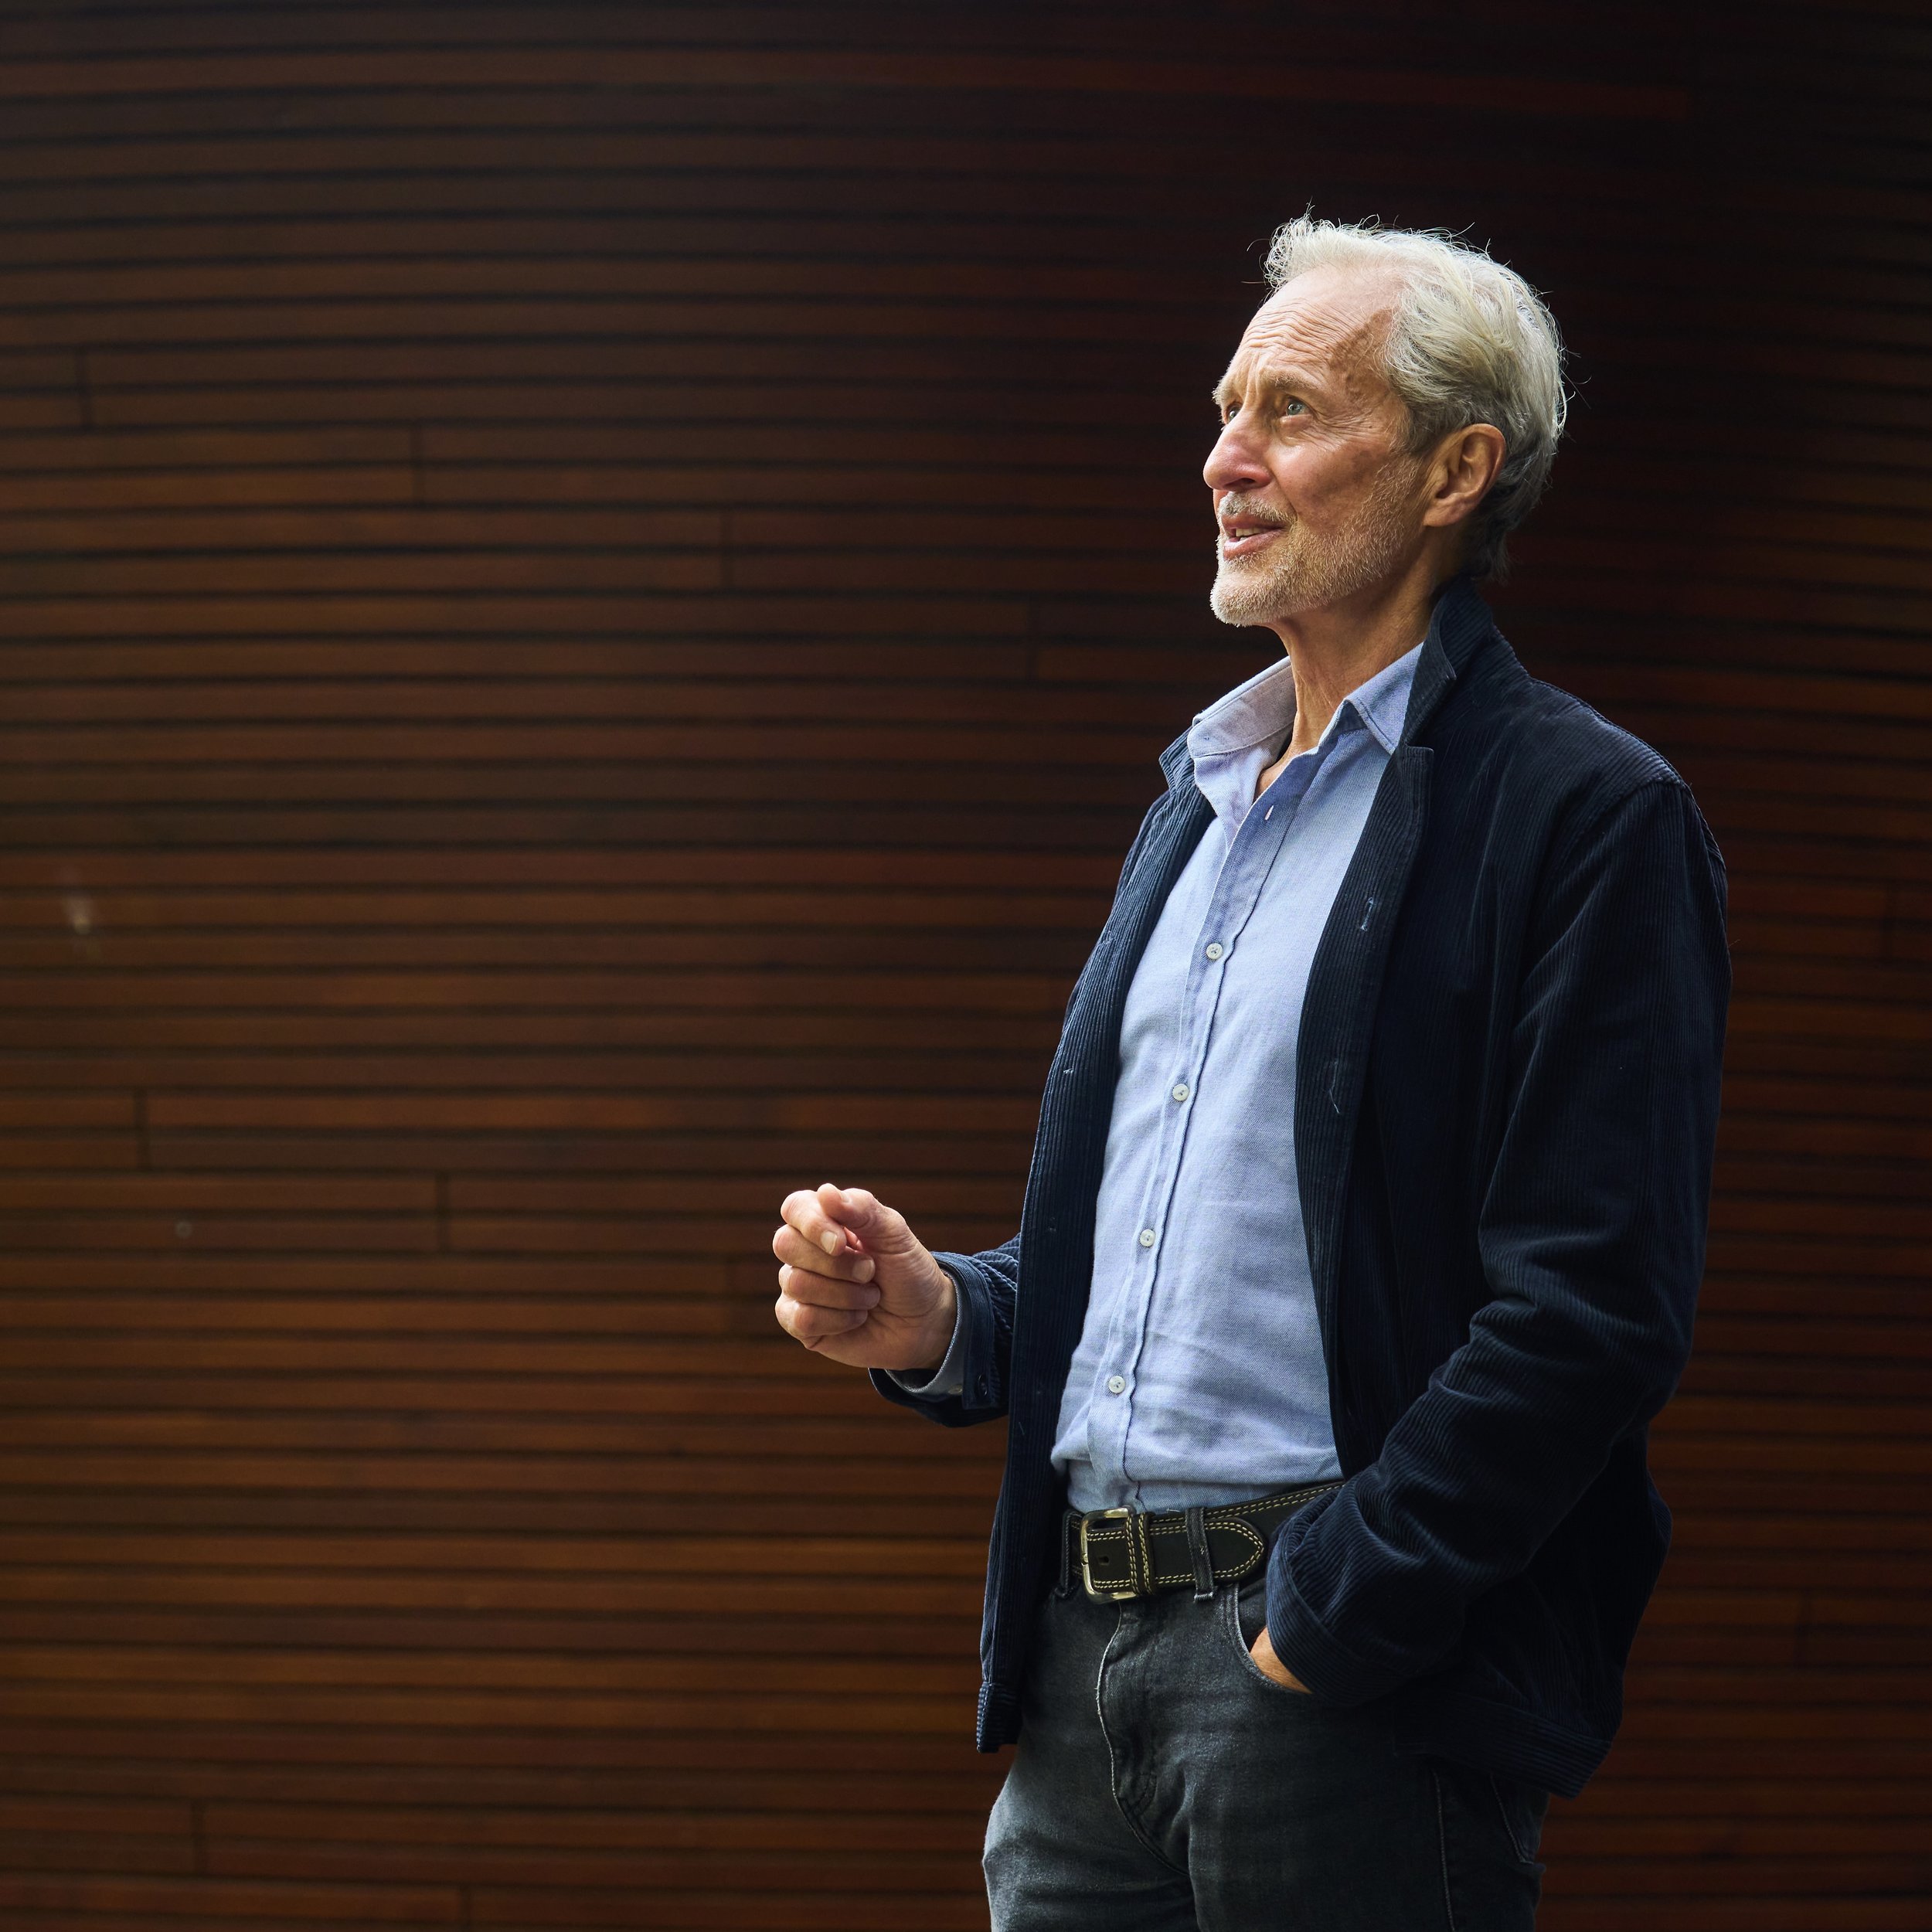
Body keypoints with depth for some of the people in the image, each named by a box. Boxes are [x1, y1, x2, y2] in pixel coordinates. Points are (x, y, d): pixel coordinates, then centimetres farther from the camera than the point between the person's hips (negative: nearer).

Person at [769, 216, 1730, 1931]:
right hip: (1083, 1658, 7)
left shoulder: (1591, 818, -9)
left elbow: (1594, 1310, -16)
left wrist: (1324, 1624, -17)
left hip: (1356, 1678, -7)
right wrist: (941, 1318, 4)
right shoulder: (1198, 802, 17)